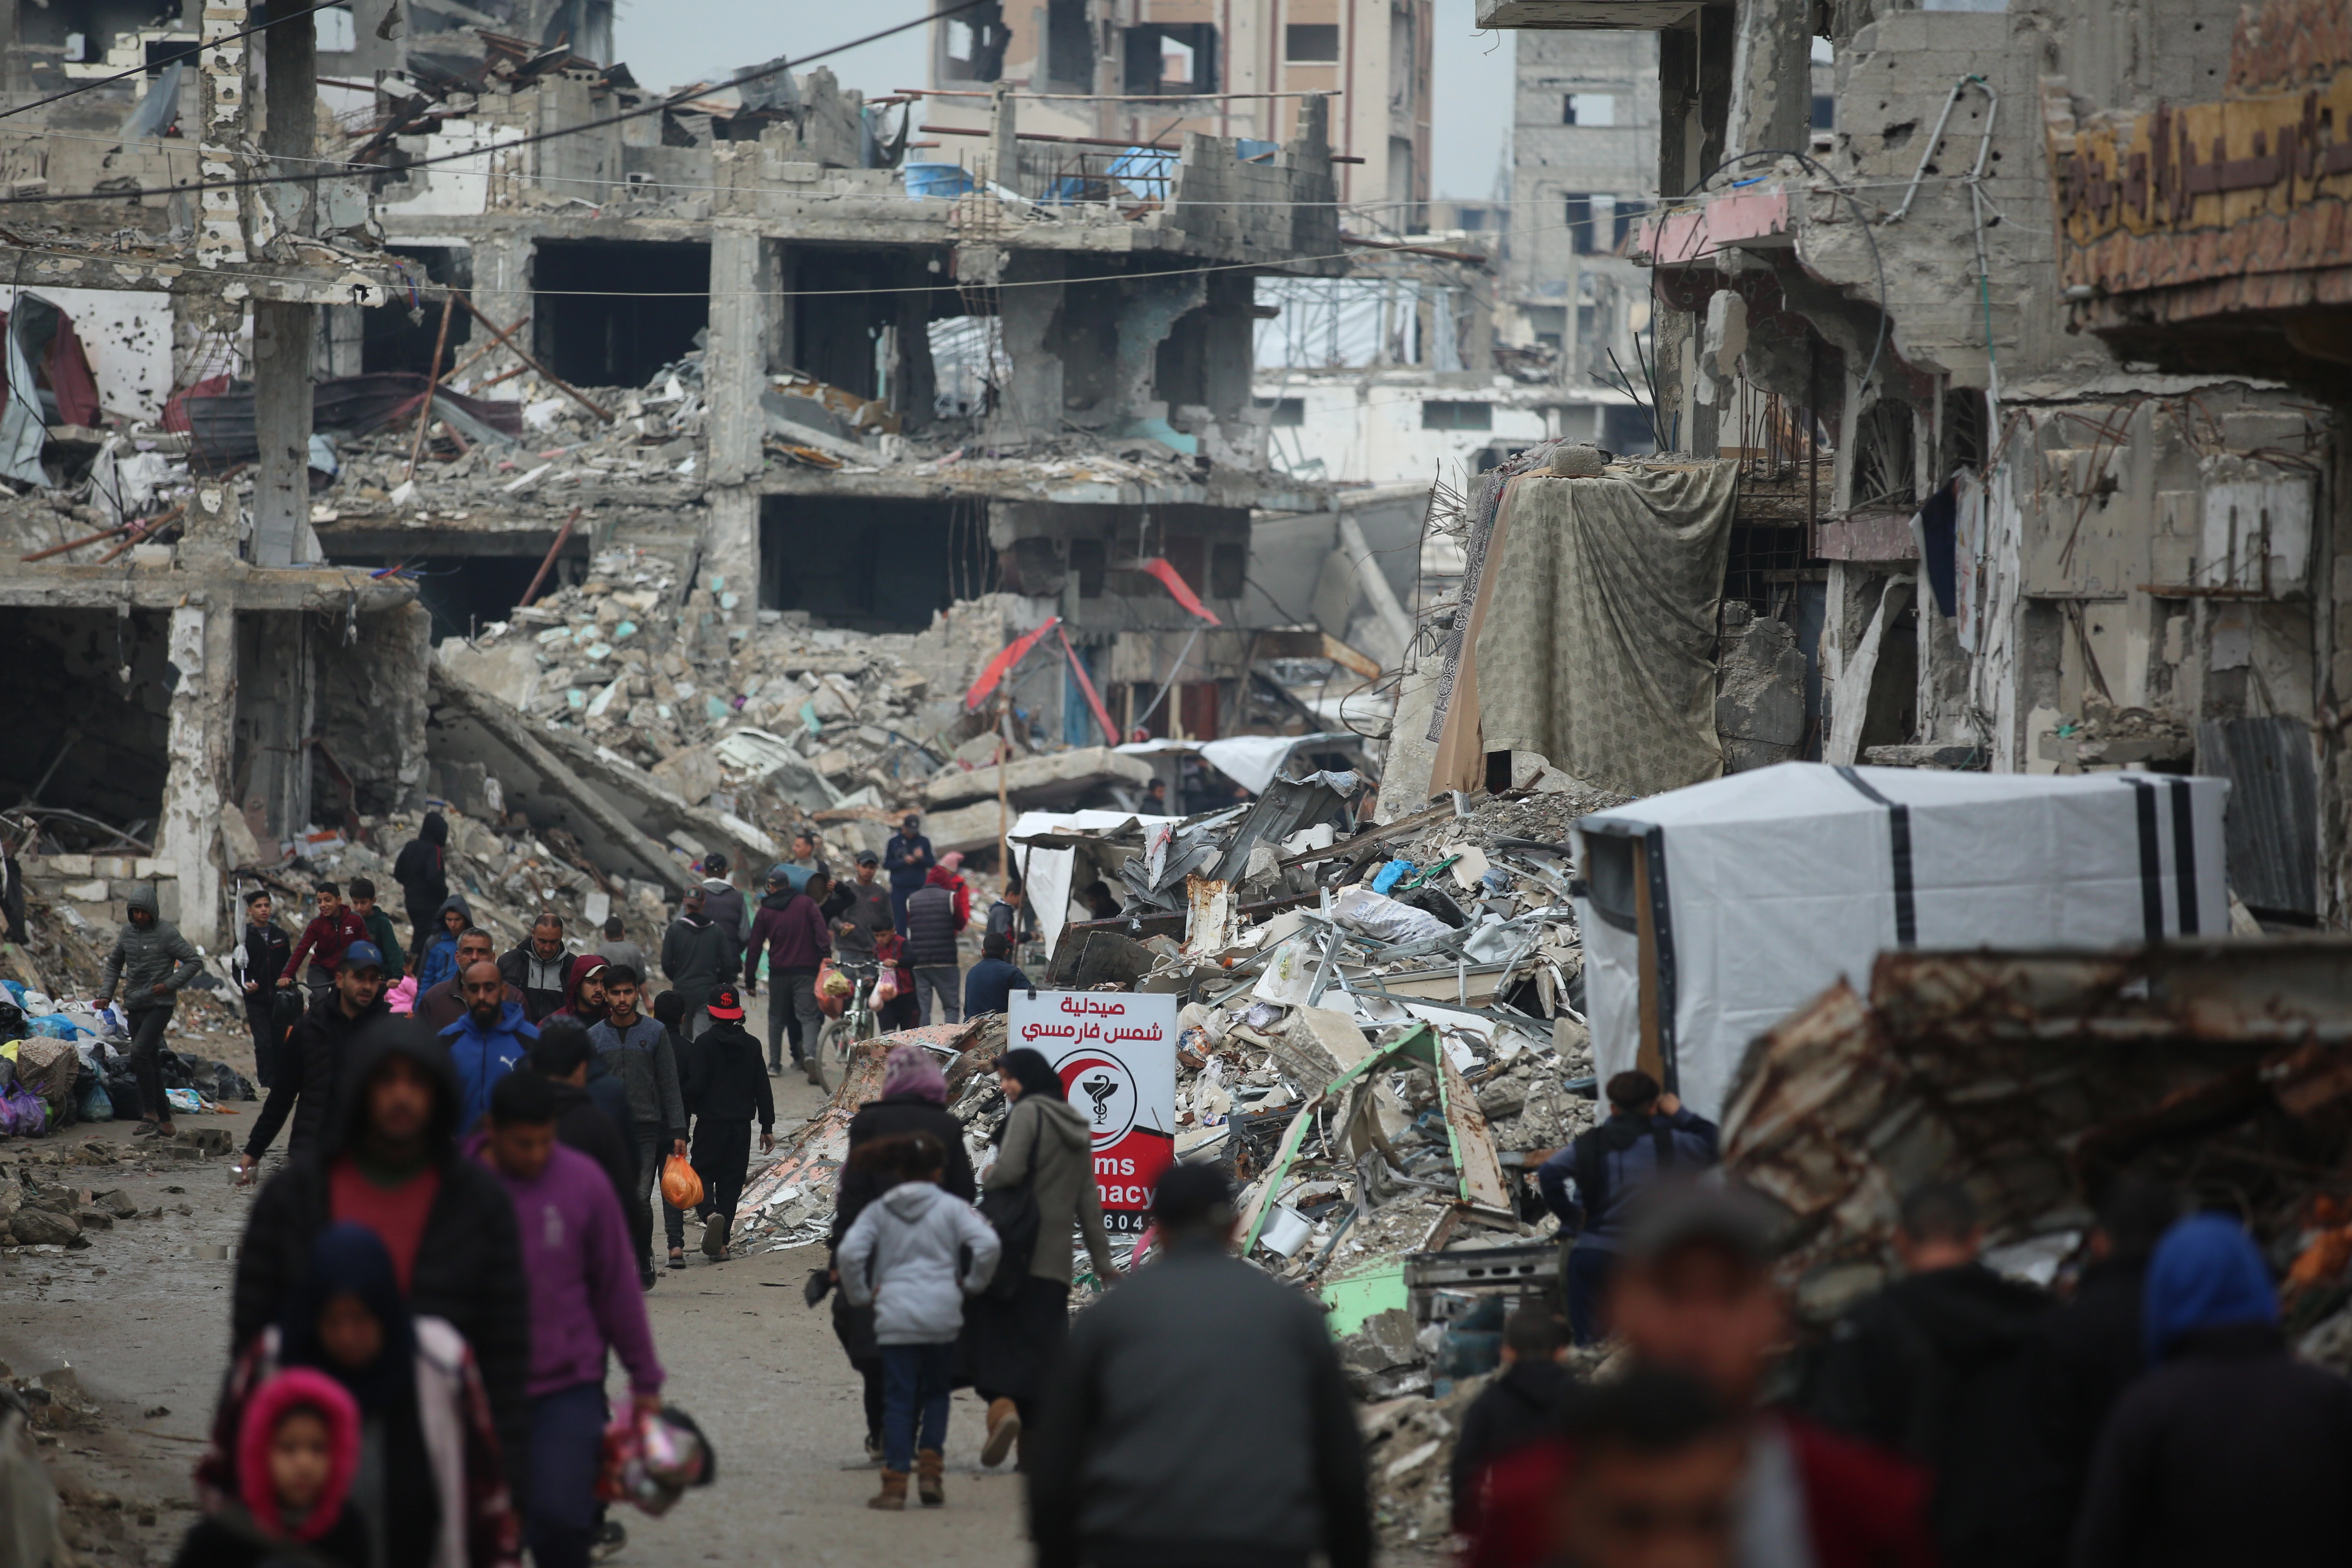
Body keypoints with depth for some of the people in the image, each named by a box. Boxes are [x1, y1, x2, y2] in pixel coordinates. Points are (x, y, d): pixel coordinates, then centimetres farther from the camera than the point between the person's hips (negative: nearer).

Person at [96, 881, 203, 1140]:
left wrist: (169, 985, -16)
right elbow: (114, 963, 22)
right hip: (134, 1007, 7)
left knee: (140, 1053, -22)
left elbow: (195, 961, -9)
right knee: (151, 1062, 8)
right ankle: (165, 1122, 13)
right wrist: (106, 993, 9)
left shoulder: (166, 933, -9)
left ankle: (150, 1114, -15)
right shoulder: (127, 932, 9)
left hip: (160, 1005, -7)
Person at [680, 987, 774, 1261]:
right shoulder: (751, 1045, 5)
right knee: (731, 1181, 8)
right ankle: (720, 1244, 6)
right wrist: (768, 1127, 12)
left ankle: (711, 1214, -26)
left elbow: (696, 1085, -13)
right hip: (741, 1124, 4)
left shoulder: (705, 1043, -8)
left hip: (710, 1121, -3)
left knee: (703, 1174, 6)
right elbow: (762, 1088, 7)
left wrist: (685, 1105, 8)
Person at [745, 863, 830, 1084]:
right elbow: (821, 931, -11)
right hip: (806, 971, -1)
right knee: (808, 1016, -5)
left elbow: (755, 948, 9)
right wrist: (826, 956, -16)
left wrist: (750, 980, 13)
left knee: (777, 1018, 16)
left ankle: (774, 1063, 17)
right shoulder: (806, 903, 4)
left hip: (778, 973, 1)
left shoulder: (765, 912, 8)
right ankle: (810, 1055, -29)